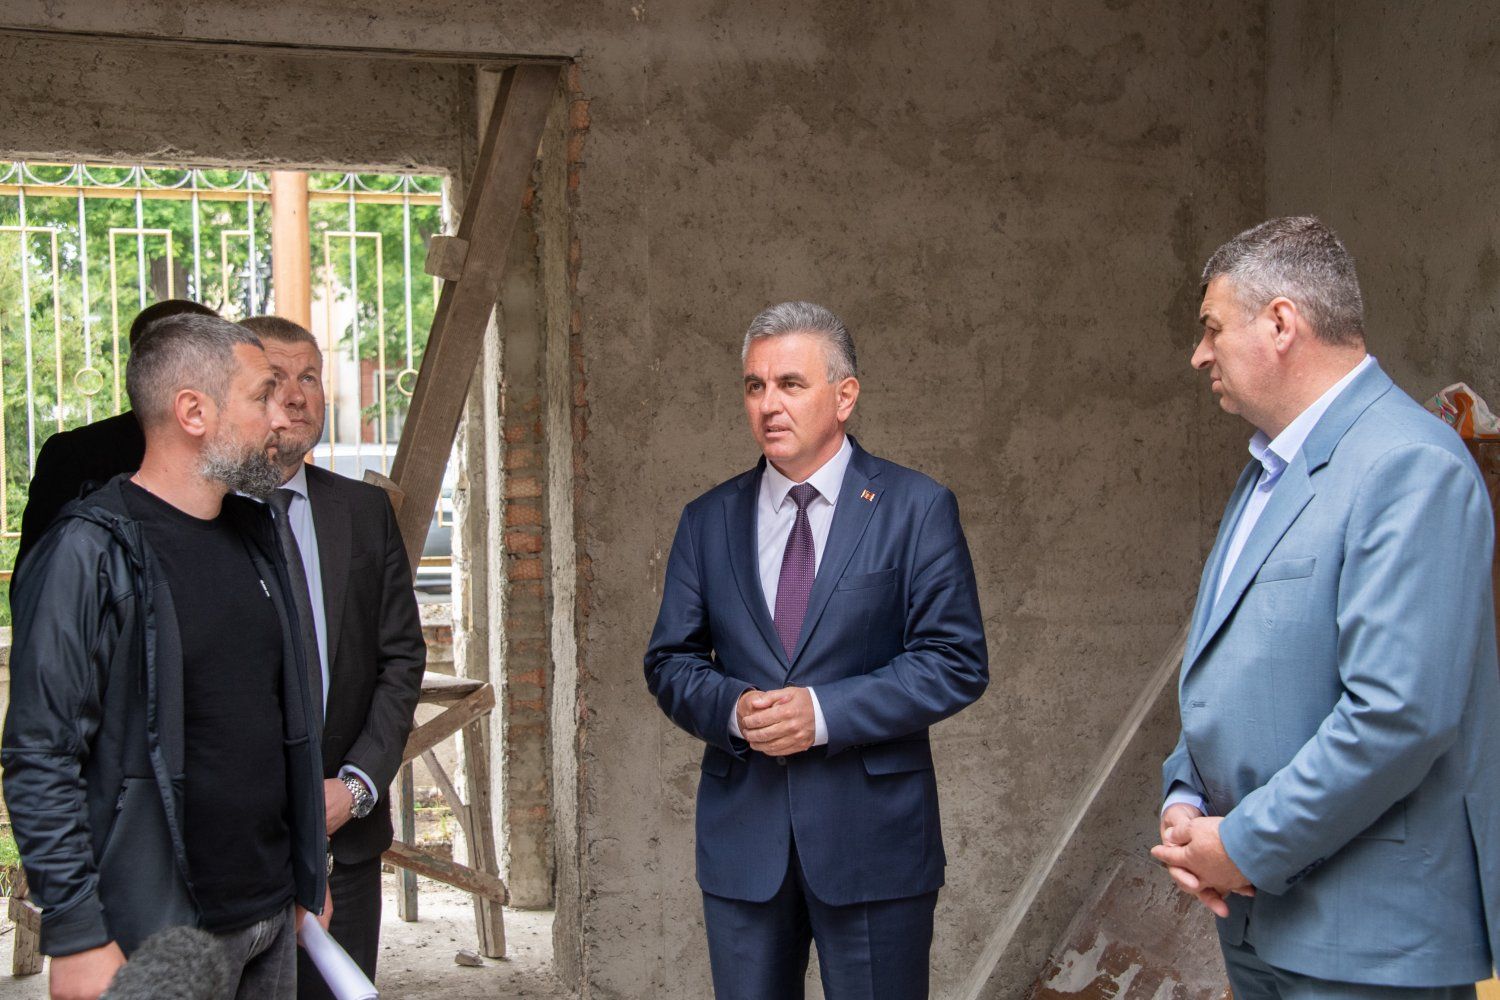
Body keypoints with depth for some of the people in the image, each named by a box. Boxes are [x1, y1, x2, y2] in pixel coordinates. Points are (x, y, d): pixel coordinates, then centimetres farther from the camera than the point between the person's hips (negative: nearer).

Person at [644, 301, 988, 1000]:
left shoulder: (916, 509, -2)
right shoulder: (709, 520, 9)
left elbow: (956, 662, -7)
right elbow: (670, 661, 10)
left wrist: (825, 711, -17)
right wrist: (732, 708, -12)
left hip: (872, 836, -3)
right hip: (741, 835, 3)